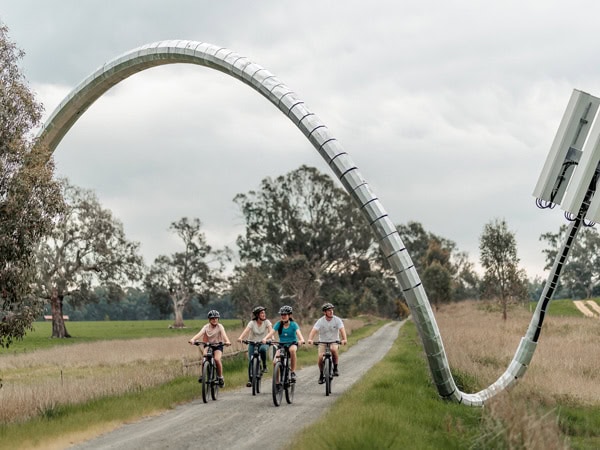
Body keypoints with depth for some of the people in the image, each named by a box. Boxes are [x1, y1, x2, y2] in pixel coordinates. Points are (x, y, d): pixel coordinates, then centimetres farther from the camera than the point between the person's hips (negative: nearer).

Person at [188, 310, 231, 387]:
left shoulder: (220, 326, -8)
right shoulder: (206, 327, -4)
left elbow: (224, 334, -27)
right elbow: (200, 333, -22)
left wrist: (227, 341, -49)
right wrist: (193, 339, -43)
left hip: (218, 345, -1)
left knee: (217, 359, -27)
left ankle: (220, 377, -8)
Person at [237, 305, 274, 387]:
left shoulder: (267, 322, -7)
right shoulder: (252, 323, -9)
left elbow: (270, 330, -23)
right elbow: (246, 330, -24)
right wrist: (240, 337, -43)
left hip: (263, 343, 0)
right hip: (252, 343, 0)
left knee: (262, 349, -36)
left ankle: (264, 365, -15)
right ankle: (250, 380, -3)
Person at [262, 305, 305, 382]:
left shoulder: (293, 324, -10)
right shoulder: (279, 324, -5)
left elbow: (298, 332, -27)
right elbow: (271, 332, -18)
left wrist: (301, 340, -49)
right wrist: (265, 338, -39)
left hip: (292, 343, -2)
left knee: (292, 350, -39)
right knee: (275, 362, -19)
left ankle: (293, 372, -27)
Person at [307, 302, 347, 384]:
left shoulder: (337, 320, -11)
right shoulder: (320, 321, -13)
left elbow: (342, 330, -24)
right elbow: (313, 330, -24)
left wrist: (344, 339, -43)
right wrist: (310, 339, -45)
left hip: (334, 341, 0)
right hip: (323, 342, 1)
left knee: (334, 349, -34)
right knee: (320, 357, -19)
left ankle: (335, 368, -15)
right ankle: (321, 375, 4)